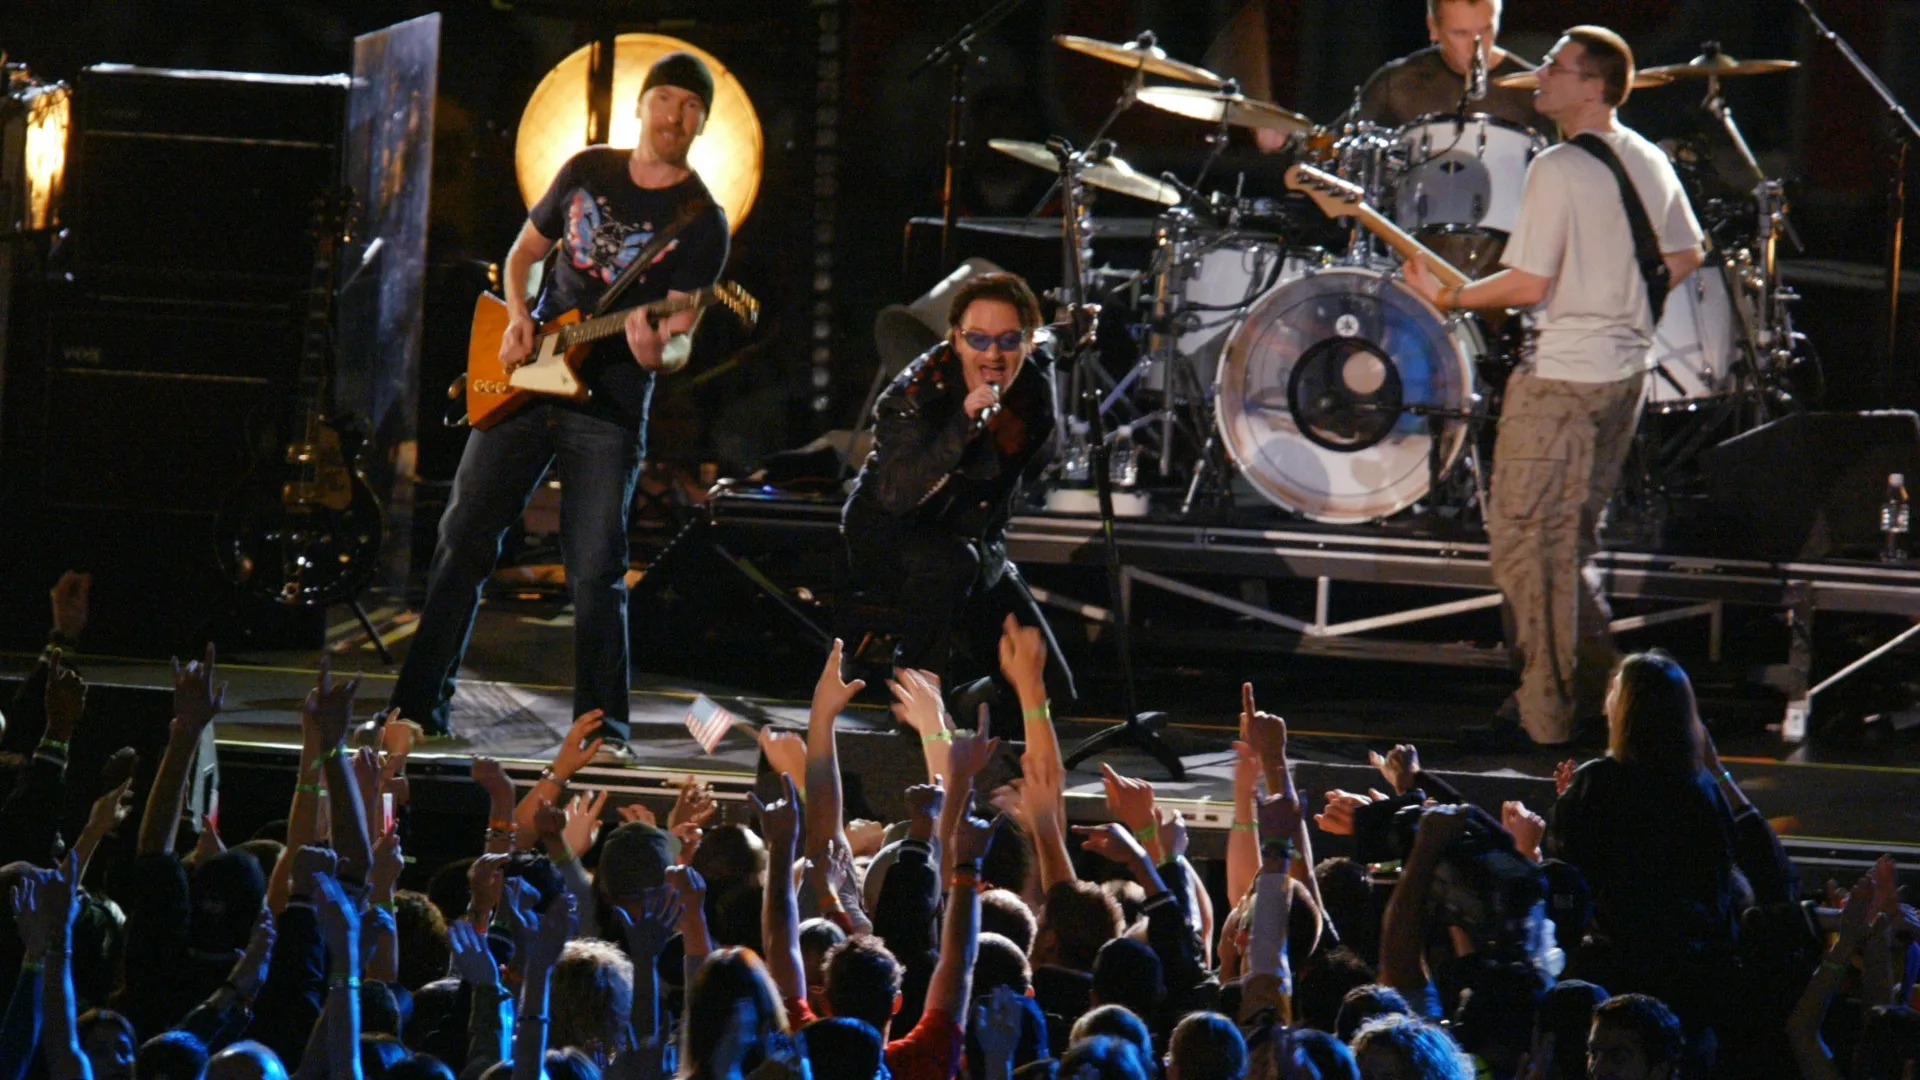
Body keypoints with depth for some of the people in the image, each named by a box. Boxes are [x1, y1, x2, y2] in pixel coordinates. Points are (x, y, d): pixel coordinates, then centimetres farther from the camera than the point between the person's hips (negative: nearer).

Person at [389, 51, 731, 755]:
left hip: (609, 410, -4)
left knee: (596, 572, -7)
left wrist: (658, 353, -33)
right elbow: (524, 253, 17)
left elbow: (680, 339, -9)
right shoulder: (588, 171, 6)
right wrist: (517, 319, -2)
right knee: (464, 540, 4)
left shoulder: (701, 222, -6)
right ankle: (420, 706, 12)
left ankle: (601, 726, 1)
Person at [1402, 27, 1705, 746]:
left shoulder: (1558, 169, -18)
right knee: (1574, 537, 20)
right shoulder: (1651, 164, 7)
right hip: (1625, 371, 8)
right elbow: (1686, 257, 17)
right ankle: (1598, 681, 22)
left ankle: (1547, 715, 0)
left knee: (1524, 540, -1)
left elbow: (1530, 284, -20)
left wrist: (1447, 297, -7)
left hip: (1560, 377, -8)